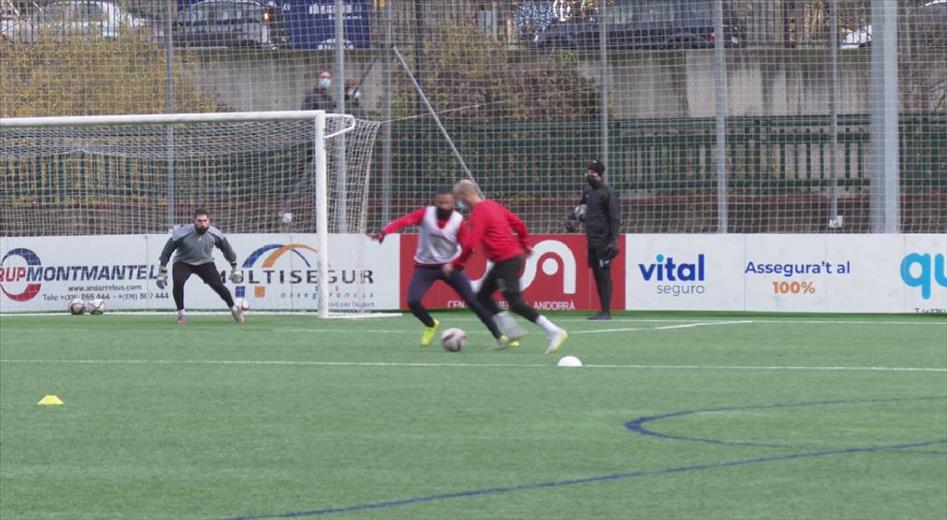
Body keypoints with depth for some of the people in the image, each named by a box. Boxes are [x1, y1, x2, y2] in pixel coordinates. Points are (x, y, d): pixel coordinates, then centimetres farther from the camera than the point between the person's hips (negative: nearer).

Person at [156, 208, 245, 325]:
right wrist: (162, 272, -13)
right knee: (177, 282, -28)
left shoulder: (215, 235, -18)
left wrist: (234, 267, 10)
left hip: (205, 263, 2)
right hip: (183, 263, -2)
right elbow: (166, 251, -15)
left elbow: (226, 248, 2)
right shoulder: (182, 234, -27)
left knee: (218, 285, -12)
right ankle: (181, 314, -10)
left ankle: (234, 309, 14)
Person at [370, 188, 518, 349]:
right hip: (425, 267, 1)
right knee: (413, 301, -15)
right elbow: (404, 221, -27)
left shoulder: (458, 221, -12)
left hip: (450, 266, -1)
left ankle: (499, 337, 2)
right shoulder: (425, 214, -13)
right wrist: (384, 232, -43)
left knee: (472, 301, -7)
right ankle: (431, 325, 19)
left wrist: (454, 265, -32)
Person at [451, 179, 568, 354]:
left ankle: (554, 332, -15)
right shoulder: (493, 205, 13)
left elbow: (470, 245, -20)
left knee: (516, 303, -10)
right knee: (482, 296, 15)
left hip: (505, 260, -10)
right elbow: (517, 223, 16)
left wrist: (455, 264, -10)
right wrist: (524, 244, 29)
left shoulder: (478, 213, -14)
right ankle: (511, 332, 12)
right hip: (514, 254, 10)